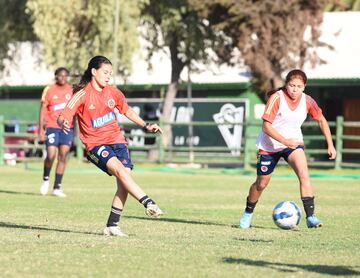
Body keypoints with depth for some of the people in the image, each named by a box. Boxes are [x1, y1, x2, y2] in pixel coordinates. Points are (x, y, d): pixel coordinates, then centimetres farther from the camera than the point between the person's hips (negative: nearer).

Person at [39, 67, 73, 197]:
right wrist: (41, 129, -6)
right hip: (52, 127, -2)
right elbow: (43, 110, 1)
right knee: (51, 155, -12)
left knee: (63, 157, -3)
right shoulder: (49, 90, 1)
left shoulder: (72, 90, 7)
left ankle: (57, 188, 3)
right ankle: (46, 178, 16)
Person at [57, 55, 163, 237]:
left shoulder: (112, 92, 8)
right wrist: (63, 123, -41)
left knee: (123, 184, -10)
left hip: (116, 140, 5)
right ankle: (148, 203, -34)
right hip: (95, 145, -5)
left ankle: (112, 226, -1)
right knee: (120, 170, -30)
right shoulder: (82, 94, -9)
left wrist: (145, 126, 20)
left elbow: (127, 111, 25)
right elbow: (63, 117, -18)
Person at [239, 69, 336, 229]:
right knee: (261, 184, 9)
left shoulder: (307, 101, -10)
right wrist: (285, 141, -35)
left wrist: (330, 145, 3)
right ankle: (248, 213, 36)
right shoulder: (277, 98, -22)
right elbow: (266, 126, -25)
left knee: (304, 174, -23)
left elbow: (321, 120, 7)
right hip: (270, 145, -2)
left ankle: (310, 217, -25)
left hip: (293, 142, 2)